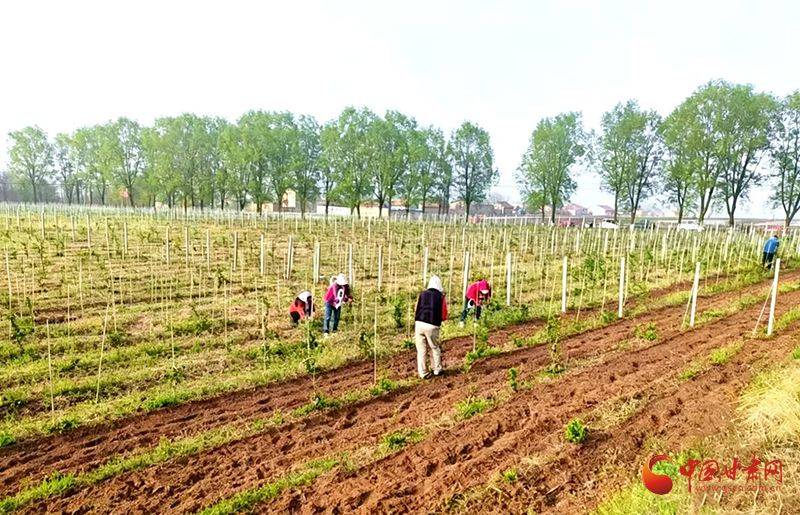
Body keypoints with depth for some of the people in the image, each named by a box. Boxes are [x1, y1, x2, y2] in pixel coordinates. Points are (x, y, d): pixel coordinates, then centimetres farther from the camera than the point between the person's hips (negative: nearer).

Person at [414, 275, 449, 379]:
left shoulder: (422, 294, 7)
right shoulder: (441, 297, 2)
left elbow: (416, 311, 10)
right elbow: (444, 316, 5)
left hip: (419, 324, 1)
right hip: (432, 326, -1)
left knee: (421, 350, 10)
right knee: (435, 348, 19)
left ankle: (423, 373, 13)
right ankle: (437, 369, 31)